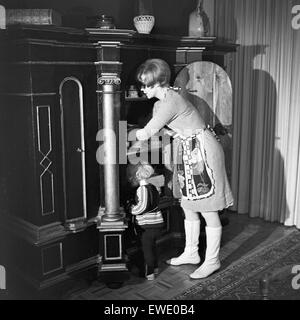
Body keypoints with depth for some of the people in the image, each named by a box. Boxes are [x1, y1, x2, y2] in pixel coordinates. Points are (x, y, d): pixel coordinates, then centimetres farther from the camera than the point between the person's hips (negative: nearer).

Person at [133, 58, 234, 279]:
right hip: (189, 153, 10)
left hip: (203, 151, -10)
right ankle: (191, 253, 29)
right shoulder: (162, 101, 9)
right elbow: (153, 130, 14)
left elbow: (146, 134, -19)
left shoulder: (170, 102, -22)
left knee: (207, 209, 0)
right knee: (188, 206, 15)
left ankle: (212, 261, 13)